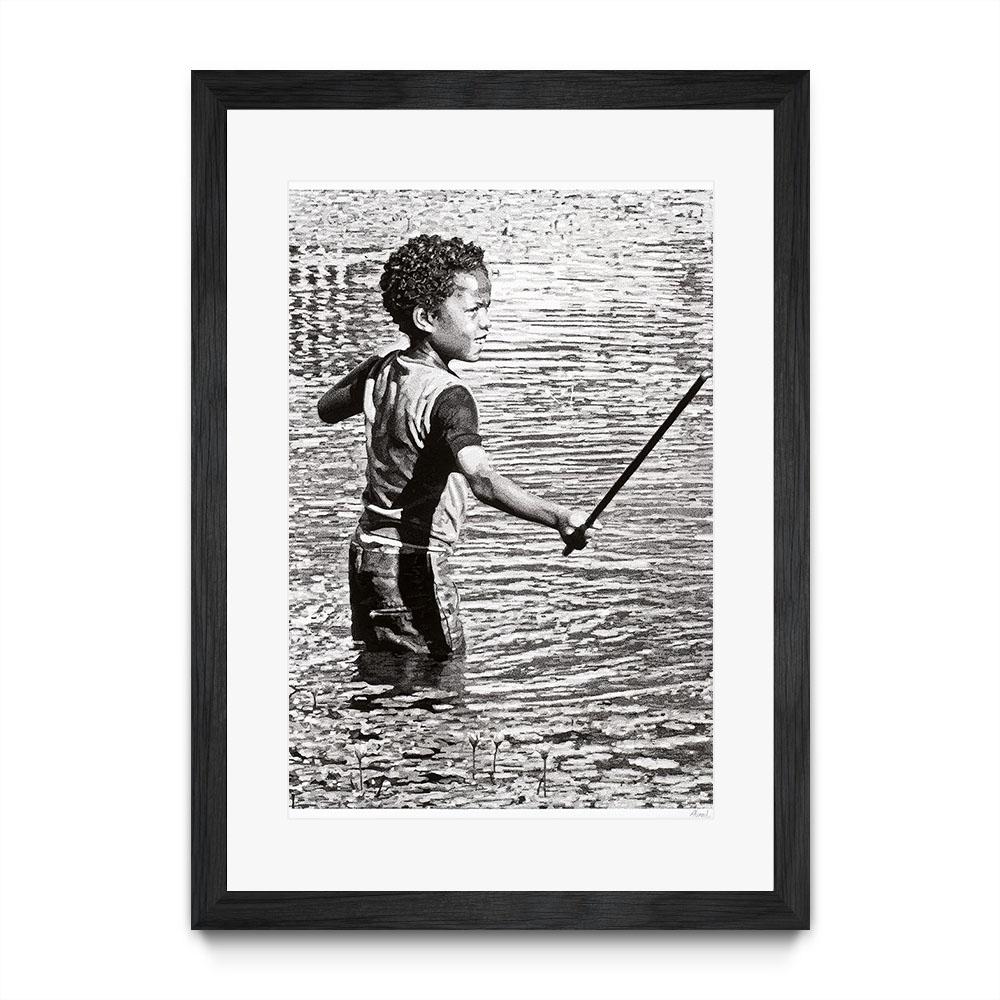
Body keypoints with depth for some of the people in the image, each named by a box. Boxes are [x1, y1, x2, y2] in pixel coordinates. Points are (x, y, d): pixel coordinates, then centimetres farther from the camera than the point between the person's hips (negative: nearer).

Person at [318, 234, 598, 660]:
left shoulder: (381, 372, 3)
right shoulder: (448, 396, -22)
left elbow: (327, 409, 25)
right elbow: (482, 479, -39)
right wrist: (559, 517, -50)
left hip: (367, 547, 9)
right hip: (413, 562, -9)